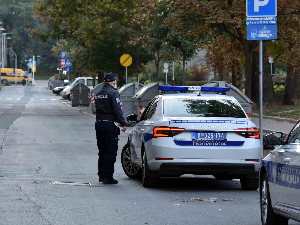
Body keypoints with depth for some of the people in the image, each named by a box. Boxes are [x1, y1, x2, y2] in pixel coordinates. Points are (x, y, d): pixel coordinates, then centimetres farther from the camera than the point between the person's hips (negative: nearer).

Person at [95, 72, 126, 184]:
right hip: (109, 124, -8)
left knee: (102, 151, 15)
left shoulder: (98, 94, 14)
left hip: (99, 123, 8)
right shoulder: (113, 93, -12)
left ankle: (101, 174, 18)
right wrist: (123, 123, -14)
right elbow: (117, 110, -17)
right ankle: (107, 176, -5)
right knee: (110, 151, -4)